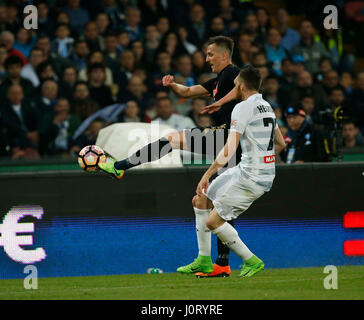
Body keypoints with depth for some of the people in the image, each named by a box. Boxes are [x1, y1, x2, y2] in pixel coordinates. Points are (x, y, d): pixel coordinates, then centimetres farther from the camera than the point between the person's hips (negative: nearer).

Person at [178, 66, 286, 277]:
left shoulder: (243, 108, -14)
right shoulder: (266, 107, 14)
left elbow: (230, 149, -21)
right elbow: (280, 144, 23)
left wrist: (207, 175, -19)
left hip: (251, 178, -10)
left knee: (213, 221, -8)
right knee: (201, 200, 15)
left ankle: (252, 261, 2)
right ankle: (204, 260, 16)